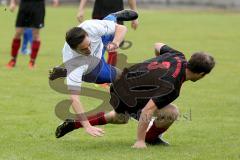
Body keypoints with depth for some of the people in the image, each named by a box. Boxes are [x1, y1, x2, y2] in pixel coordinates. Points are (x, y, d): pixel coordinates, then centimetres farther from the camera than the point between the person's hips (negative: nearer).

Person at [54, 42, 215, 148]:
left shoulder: (178, 56, -5)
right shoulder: (171, 87, -29)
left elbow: (158, 46, 17)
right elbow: (147, 111, -34)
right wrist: (140, 141, -31)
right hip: (127, 98, -9)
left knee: (120, 118, 38)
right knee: (171, 113, -14)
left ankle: (74, 123, 37)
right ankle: (151, 137, 13)